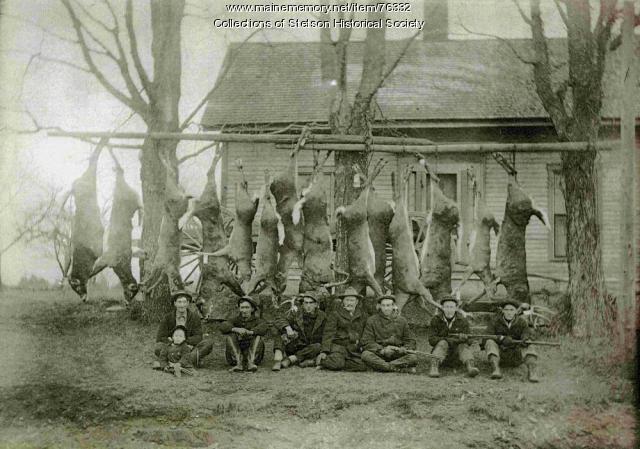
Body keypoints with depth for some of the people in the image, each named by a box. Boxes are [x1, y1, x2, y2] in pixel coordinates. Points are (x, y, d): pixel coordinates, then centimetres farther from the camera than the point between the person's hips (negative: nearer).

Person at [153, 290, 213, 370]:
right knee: (158, 348, -32)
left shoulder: (194, 317, 1)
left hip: (189, 349, 1)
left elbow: (198, 337, -6)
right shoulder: (168, 318, 0)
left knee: (209, 342, -22)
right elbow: (160, 338, -6)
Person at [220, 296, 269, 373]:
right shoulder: (236, 320, 6)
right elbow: (223, 327, -14)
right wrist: (236, 329, -34)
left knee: (259, 336, -20)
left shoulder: (257, 320, 3)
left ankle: (251, 363, -34)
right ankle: (239, 363, -33)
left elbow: (264, 328, -21)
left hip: (253, 354, -1)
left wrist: (249, 332, -38)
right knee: (230, 335, -19)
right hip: (235, 355, 1)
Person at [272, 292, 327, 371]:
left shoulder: (322, 316, -6)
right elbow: (278, 322, -11)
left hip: (311, 350, -2)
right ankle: (277, 359, -40)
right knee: (281, 332, -18)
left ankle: (289, 360, -35)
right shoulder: (298, 315, -2)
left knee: (318, 347, -34)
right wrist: (287, 327, -32)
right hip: (294, 349, 2)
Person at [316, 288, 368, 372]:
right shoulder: (335, 314, 1)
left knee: (362, 366, -21)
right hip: (338, 345, -5)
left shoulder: (362, 315, 12)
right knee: (337, 363, -32)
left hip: (355, 349, 5)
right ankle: (320, 360, 0)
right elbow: (328, 334, -5)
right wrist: (324, 351, -14)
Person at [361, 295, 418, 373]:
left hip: (397, 355, 1)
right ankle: (395, 368, -35)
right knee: (365, 355, -32)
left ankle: (381, 366, -31)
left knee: (413, 358, -27)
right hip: (379, 354, -1)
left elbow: (410, 341, 13)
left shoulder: (402, 320, 13)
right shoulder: (372, 320, 8)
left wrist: (403, 349, -12)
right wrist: (382, 350, -19)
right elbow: (367, 342, -1)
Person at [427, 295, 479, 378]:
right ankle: (434, 366, -48)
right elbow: (432, 340, -11)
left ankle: (470, 366, -53)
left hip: (457, 353, 1)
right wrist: (456, 339, -18)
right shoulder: (436, 320, -3)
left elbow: (467, 341, -9)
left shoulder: (463, 321, -3)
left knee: (463, 346, -26)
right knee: (443, 343, -28)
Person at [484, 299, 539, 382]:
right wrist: (502, 338, -30)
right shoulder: (495, 322, -1)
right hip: (499, 355, -1)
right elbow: (487, 337, -14)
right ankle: (496, 369, -45)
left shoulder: (522, 322, 3)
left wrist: (525, 340, -36)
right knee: (490, 343, -26)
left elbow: (527, 335, -10)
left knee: (528, 349, -25)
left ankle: (532, 371, -49)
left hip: (516, 357, 1)